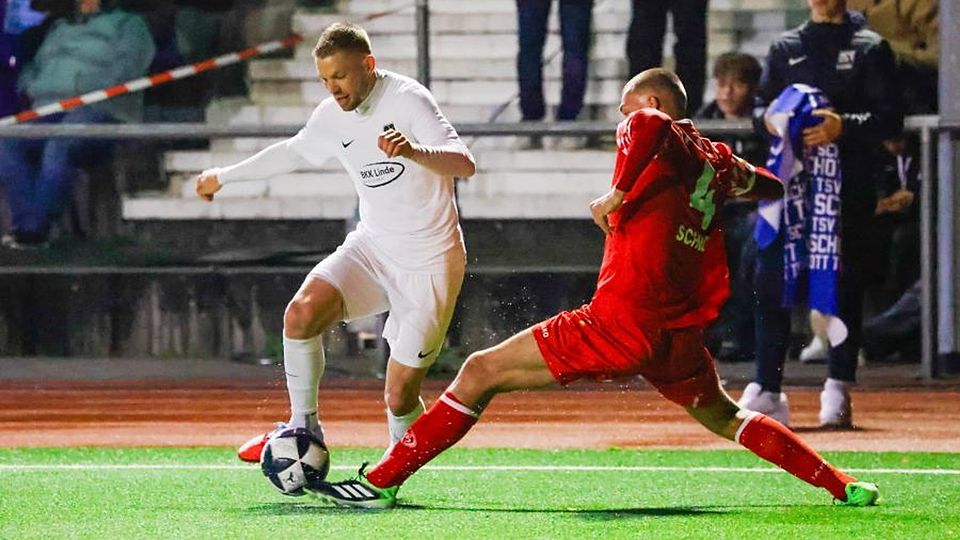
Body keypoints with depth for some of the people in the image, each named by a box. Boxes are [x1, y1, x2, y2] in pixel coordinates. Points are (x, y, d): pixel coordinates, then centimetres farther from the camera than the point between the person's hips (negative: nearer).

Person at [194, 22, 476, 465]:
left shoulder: (408, 100, -17)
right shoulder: (332, 116, 3)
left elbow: (464, 164, -28)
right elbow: (294, 151, 26)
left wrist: (414, 152, -48)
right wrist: (225, 176, 35)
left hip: (429, 263, -6)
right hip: (373, 246, 6)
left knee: (399, 396, -9)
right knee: (302, 312, -22)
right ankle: (304, 429, -6)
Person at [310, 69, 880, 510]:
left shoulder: (653, 131, -1)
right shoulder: (715, 159, 16)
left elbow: (649, 125, -28)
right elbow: (771, 186, 35)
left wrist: (618, 195, -18)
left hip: (623, 321, -6)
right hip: (683, 336, 6)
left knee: (481, 372, 1)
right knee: (725, 418, 32)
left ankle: (383, 481, -3)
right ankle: (842, 484, 21)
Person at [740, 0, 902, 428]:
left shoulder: (870, 48, 6)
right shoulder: (785, 47, 16)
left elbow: (890, 119, -2)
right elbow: (761, 107, 12)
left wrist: (843, 126, -19)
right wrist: (771, 120, -11)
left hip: (848, 185, -3)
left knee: (844, 285, -1)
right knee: (769, 281, -3)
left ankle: (838, 392, 5)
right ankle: (767, 391, 0)